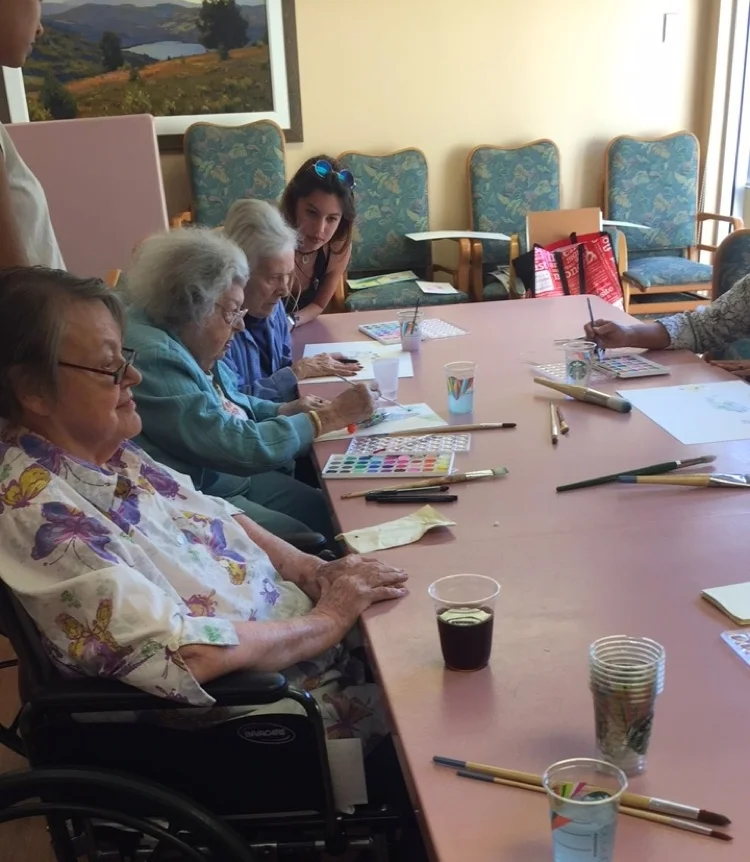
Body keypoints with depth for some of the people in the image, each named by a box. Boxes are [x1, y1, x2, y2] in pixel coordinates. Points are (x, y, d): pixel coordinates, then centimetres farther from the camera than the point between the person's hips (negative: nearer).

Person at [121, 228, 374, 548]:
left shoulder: (185, 339, 3)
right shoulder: (153, 359, -28)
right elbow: (239, 447, -27)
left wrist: (285, 410, 0)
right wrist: (327, 418, -18)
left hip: (230, 476, 10)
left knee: (333, 514, 2)